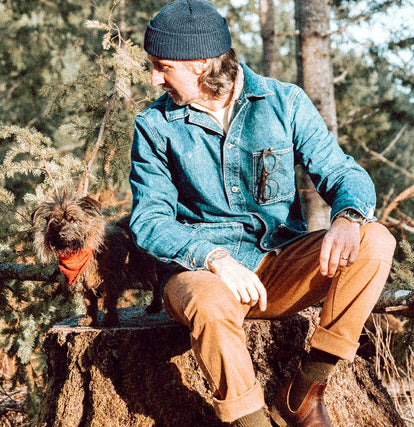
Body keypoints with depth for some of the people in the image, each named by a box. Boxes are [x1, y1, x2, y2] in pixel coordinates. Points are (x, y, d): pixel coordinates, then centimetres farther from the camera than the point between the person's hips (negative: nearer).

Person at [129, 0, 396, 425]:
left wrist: (348, 217, -26)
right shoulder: (155, 125, -2)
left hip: (282, 263, 3)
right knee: (210, 304, -38)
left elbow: (343, 172, -1)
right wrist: (214, 257, -26)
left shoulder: (284, 102, 0)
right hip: (202, 269, -2)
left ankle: (304, 391, -13)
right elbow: (148, 220, -7)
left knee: (375, 241, -22)